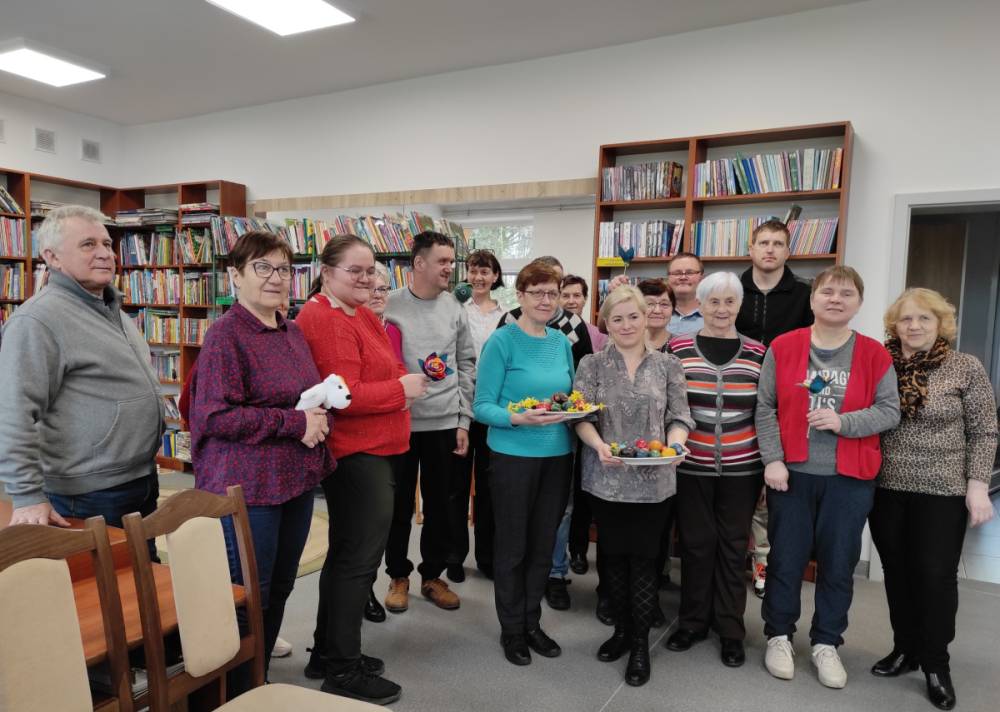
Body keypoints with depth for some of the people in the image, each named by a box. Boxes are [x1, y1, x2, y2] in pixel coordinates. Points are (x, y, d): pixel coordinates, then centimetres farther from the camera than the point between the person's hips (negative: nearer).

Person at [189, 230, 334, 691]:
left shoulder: (293, 333, 10)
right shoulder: (226, 334, -13)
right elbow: (215, 415, -20)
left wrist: (321, 418, -1)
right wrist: (295, 424, -19)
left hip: (297, 480, 8)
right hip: (247, 487, -8)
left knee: (279, 589, 19)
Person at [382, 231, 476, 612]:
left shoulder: (455, 309, 4)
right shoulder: (389, 306, -6)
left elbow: (466, 366, 6)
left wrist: (463, 420, 2)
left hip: (445, 422, 3)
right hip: (399, 422, -2)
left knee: (439, 504, 12)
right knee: (399, 504, 10)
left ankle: (433, 576, 30)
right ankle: (398, 576, 29)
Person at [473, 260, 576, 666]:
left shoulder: (562, 341, 6)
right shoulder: (502, 341, -11)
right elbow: (482, 407, -13)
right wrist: (518, 419, -29)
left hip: (558, 456, 5)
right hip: (514, 456, -5)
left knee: (543, 545, 16)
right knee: (512, 546, 9)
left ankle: (532, 622, 34)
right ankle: (511, 629, 27)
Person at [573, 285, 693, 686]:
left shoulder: (668, 366, 3)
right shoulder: (592, 365, 1)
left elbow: (679, 418, 2)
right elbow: (580, 417, -5)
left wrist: (673, 445, -18)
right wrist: (599, 445, -23)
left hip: (653, 481, -1)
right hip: (606, 479, 1)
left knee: (643, 559, 6)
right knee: (613, 556, 13)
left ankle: (641, 644, 22)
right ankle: (621, 629, 33)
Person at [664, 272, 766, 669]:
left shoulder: (757, 352, 1)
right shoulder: (679, 349, -2)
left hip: (742, 469, 1)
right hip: (692, 467, 0)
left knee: (733, 546, 10)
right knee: (695, 543, 9)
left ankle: (731, 629, 26)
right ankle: (693, 621, 27)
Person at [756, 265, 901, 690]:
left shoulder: (874, 355, 1)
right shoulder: (783, 347, -1)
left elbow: (890, 411, -1)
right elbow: (765, 407, -2)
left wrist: (843, 421, -17)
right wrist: (772, 459, -10)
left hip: (850, 479, 1)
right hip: (791, 473, -1)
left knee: (838, 563, 10)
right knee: (785, 559, 9)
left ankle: (826, 643, 28)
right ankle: (779, 636, 27)